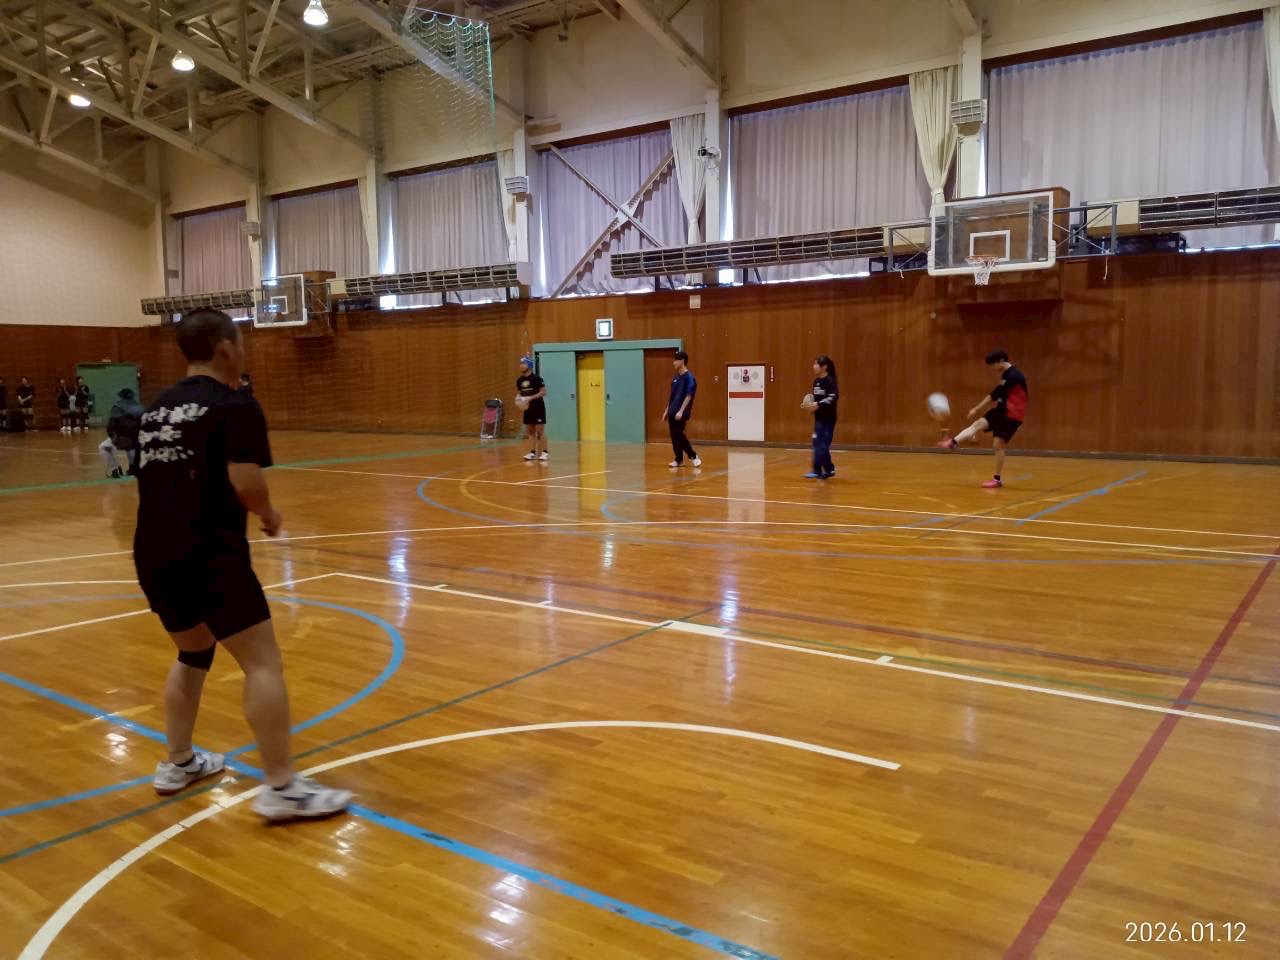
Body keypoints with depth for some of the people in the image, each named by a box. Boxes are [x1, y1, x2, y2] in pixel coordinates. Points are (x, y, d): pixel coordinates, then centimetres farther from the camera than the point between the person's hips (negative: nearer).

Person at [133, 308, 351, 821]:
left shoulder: (157, 409, 16)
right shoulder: (235, 406, -8)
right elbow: (245, 482, -19)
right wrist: (268, 513, -1)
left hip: (154, 554, 9)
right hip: (208, 556, -9)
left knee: (192, 654, 26)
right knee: (263, 663, -4)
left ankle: (177, 763, 36)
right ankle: (281, 788, -4)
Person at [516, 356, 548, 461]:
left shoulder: (536, 378, -12)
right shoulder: (519, 380, 6)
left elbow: (543, 392, -15)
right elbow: (518, 392, 18)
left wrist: (531, 397, -23)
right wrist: (518, 398, -5)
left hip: (538, 408, -6)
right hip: (527, 408, 7)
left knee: (540, 431, -6)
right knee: (529, 431, 7)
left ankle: (544, 453, -1)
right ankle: (532, 453, 12)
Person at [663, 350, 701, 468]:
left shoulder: (689, 377, -11)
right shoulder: (676, 377, 14)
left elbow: (689, 396, -15)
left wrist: (681, 411, -21)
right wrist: (667, 410, 17)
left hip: (681, 413, -8)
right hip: (672, 412, 8)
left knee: (678, 435, -10)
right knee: (674, 436, 7)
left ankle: (694, 456, 2)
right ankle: (679, 460, 15)